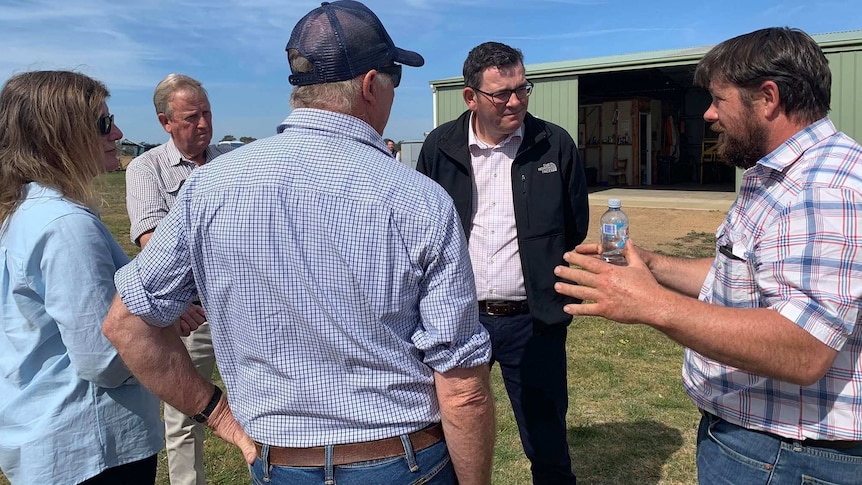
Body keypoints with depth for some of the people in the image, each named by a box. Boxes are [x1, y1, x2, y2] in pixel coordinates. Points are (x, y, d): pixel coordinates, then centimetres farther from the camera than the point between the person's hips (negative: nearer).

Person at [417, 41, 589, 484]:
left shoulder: (556, 145, -2)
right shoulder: (439, 147, 0)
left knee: (547, 447, 14)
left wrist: (559, 295, 7)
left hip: (533, 320, -1)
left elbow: (577, 230, 7)